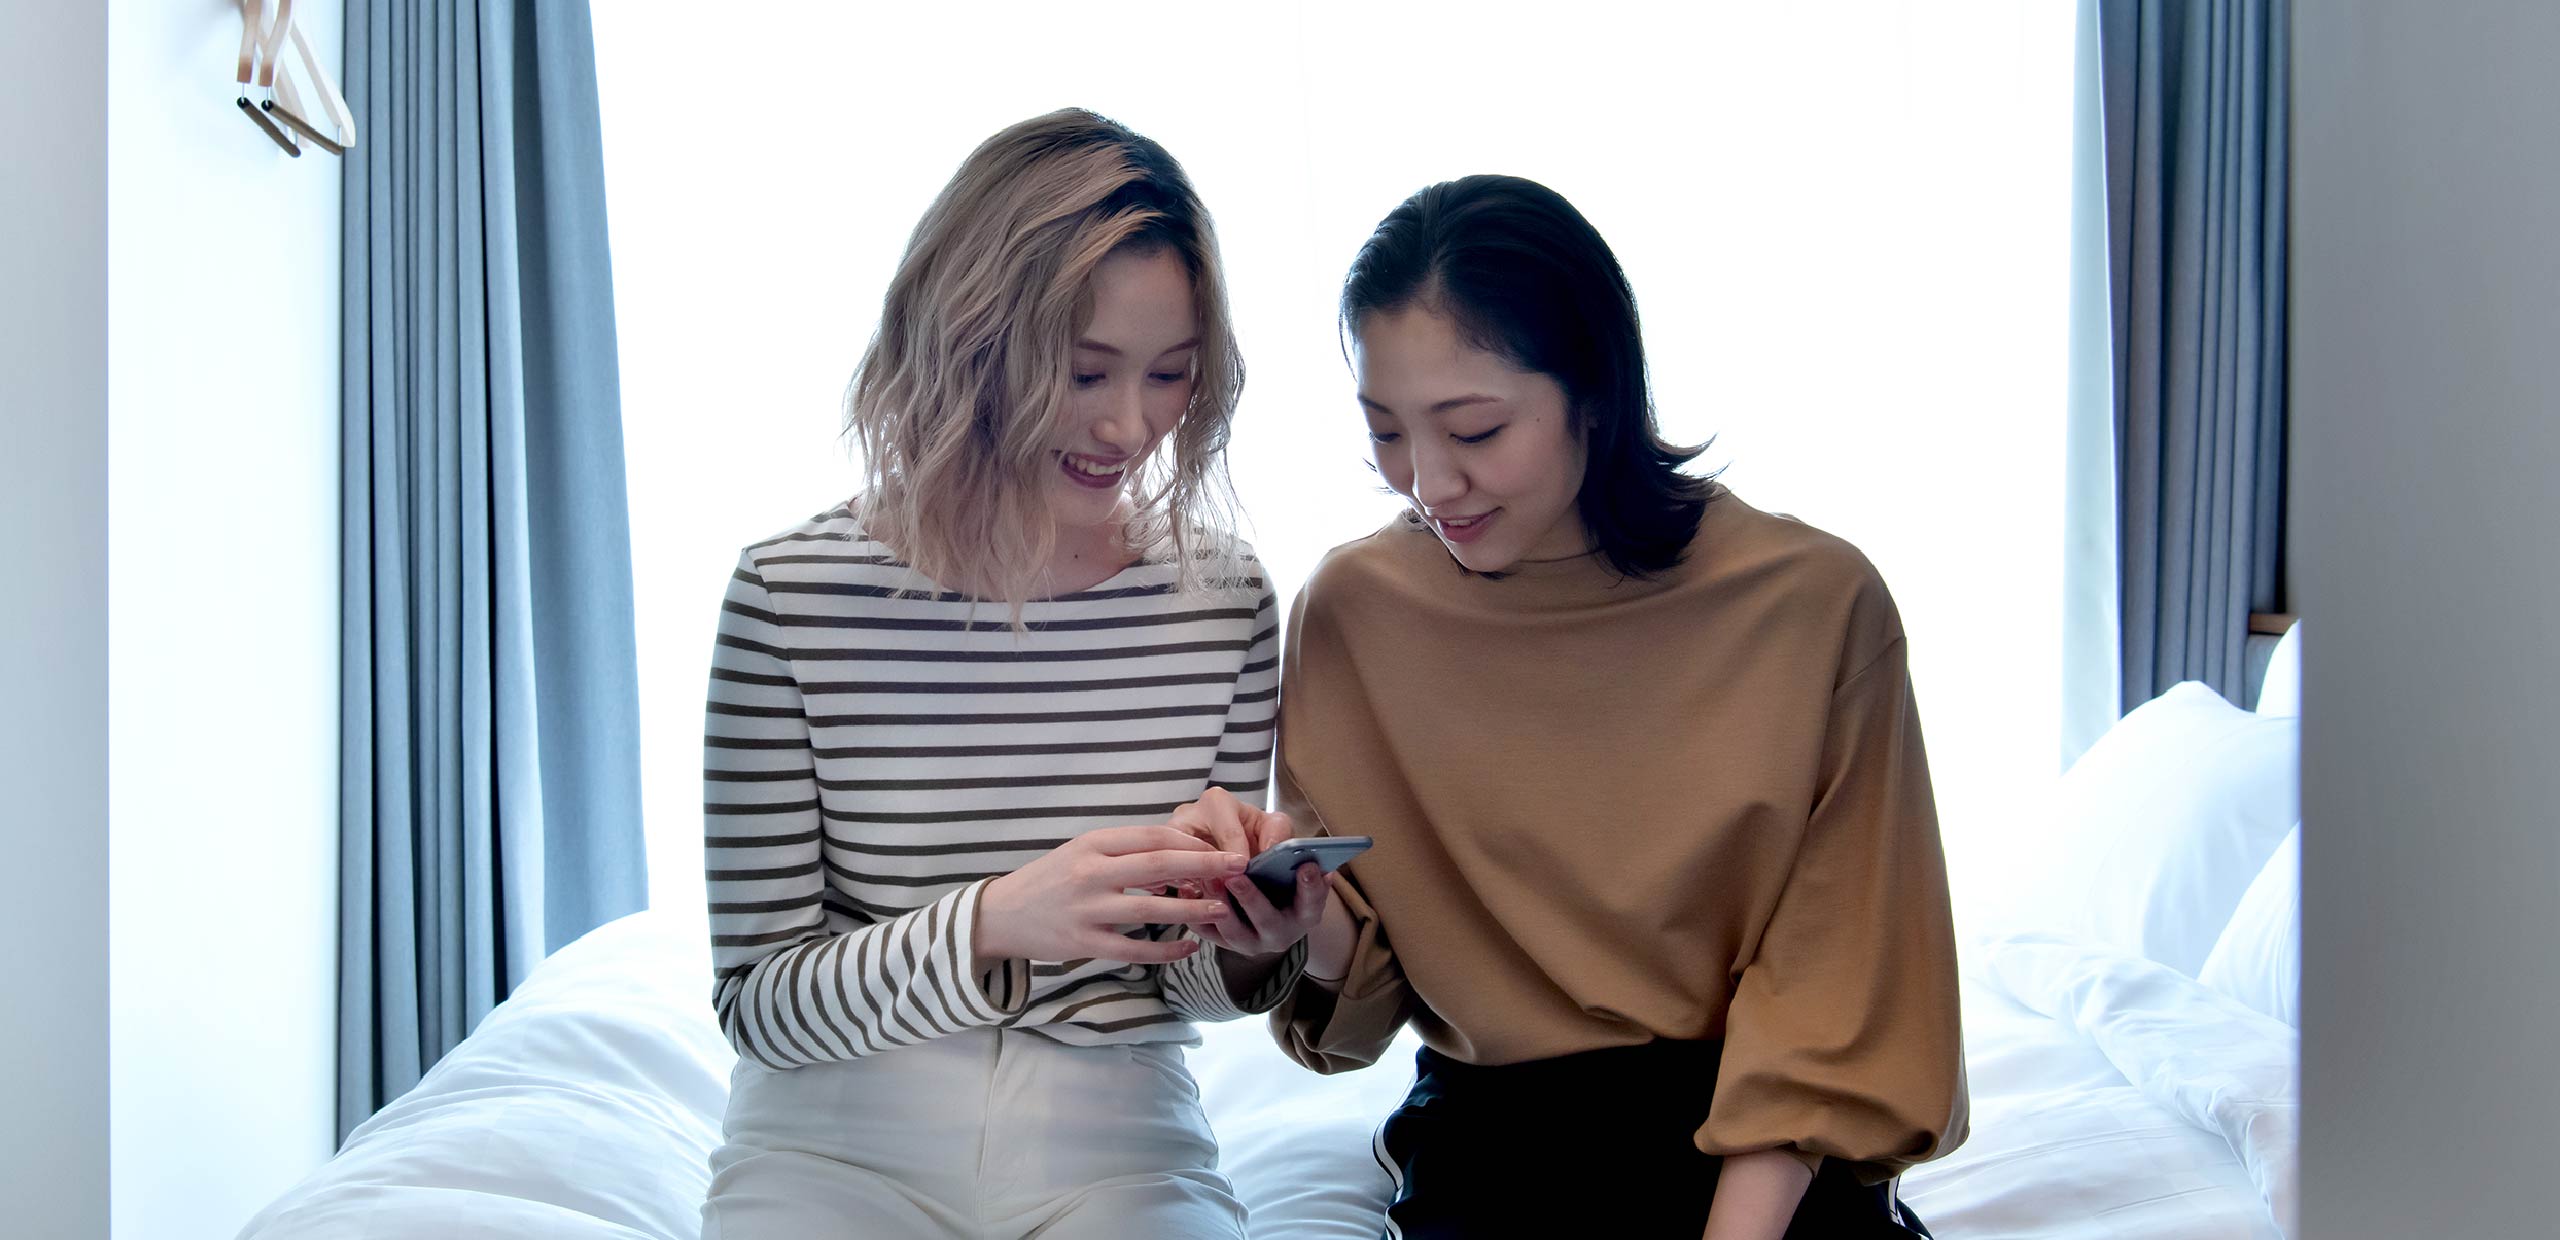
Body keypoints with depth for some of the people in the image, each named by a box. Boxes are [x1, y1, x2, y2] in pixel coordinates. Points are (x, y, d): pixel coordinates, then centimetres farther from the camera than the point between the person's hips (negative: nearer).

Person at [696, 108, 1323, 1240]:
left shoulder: (1222, 597, -2)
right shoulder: (793, 594, -11)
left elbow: (1189, 985, 9)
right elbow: (755, 997, -9)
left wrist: (1246, 944, -15)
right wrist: (994, 926, -25)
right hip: (838, 1148, -1)